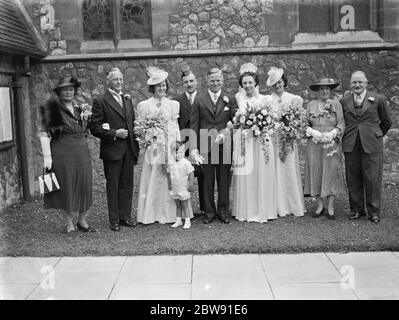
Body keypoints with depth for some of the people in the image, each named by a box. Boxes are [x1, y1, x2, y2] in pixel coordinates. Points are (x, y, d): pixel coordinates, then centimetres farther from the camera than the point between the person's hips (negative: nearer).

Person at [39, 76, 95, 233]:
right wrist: (47, 157, -14)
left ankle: (83, 222, 23)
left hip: (81, 152, 5)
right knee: (66, 188, 2)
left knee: (84, 186, 8)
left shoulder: (78, 107, 12)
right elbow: (44, 134, -9)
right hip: (62, 153, -5)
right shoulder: (52, 108, -5)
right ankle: (69, 224, 17)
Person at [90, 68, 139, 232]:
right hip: (112, 150, -5)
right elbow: (95, 128, -8)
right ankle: (114, 221, 10)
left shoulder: (128, 100, 15)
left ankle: (125, 216, 20)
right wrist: (114, 133, -17)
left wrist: (136, 145, 11)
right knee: (113, 186, 2)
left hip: (129, 150, 5)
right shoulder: (100, 101, -4)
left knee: (127, 185, 10)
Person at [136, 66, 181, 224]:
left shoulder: (173, 104, 10)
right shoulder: (144, 105, 4)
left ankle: (167, 213, 11)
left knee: (168, 179, 2)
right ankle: (149, 214, 8)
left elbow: (175, 126, 8)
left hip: (169, 146, 2)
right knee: (151, 179, 0)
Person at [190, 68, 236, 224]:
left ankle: (223, 211, 20)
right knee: (207, 180, 6)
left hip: (225, 146, 0)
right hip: (206, 146, 0)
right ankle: (209, 212, 18)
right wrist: (194, 147, -8)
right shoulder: (199, 100, 4)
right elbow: (194, 125, 0)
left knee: (224, 181, 7)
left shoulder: (230, 99, 7)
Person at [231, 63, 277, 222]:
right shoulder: (239, 98, 8)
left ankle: (263, 210, 11)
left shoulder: (265, 99, 5)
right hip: (242, 140, 1)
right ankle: (245, 211, 11)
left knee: (261, 174, 1)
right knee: (243, 176, 1)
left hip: (261, 140, 0)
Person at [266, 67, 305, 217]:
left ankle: (294, 206, 9)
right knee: (276, 172, 0)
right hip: (273, 139, 0)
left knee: (290, 170, 0)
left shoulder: (293, 99, 8)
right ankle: (279, 206, 6)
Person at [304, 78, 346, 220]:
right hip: (314, 144, 2)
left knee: (331, 173, -2)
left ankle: (330, 207, 6)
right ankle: (320, 206, 12)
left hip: (331, 143, -1)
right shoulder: (311, 104, 10)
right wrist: (313, 132, -10)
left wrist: (332, 133, -14)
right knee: (316, 172, 1)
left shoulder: (336, 104, 5)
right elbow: (305, 124, 8)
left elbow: (341, 124, 1)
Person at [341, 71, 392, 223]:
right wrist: (346, 136, 13)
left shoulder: (378, 99, 3)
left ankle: (373, 211, 11)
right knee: (353, 179, 6)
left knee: (373, 179, -1)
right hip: (350, 146, 2)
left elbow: (386, 122, 13)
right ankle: (356, 209, 18)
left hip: (371, 145, -2)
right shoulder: (344, 101, 9)